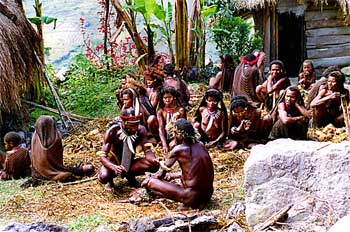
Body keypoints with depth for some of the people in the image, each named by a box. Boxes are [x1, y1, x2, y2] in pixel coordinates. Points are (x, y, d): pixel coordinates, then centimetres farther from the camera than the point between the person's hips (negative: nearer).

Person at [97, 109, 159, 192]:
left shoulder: (141, 130, -16)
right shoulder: (113, 132, -24)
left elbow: (147, 150, -16)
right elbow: (102, 156, -27)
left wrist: (154, 160, -41)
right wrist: (114, 167, -48)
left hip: (129, 164, 4)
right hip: (113, 162, -3)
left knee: (154, 165, -22)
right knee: (104, 177, -37)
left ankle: (130, 175, 4)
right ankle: (109, 180, 2)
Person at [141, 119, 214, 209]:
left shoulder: (178, 150, -9)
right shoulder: (201, 146, 8)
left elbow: (161, 173, 4)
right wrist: (174, 175, 33)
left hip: (192, 198, -6)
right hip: (208, 195, 6)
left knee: (149, 181, -1)